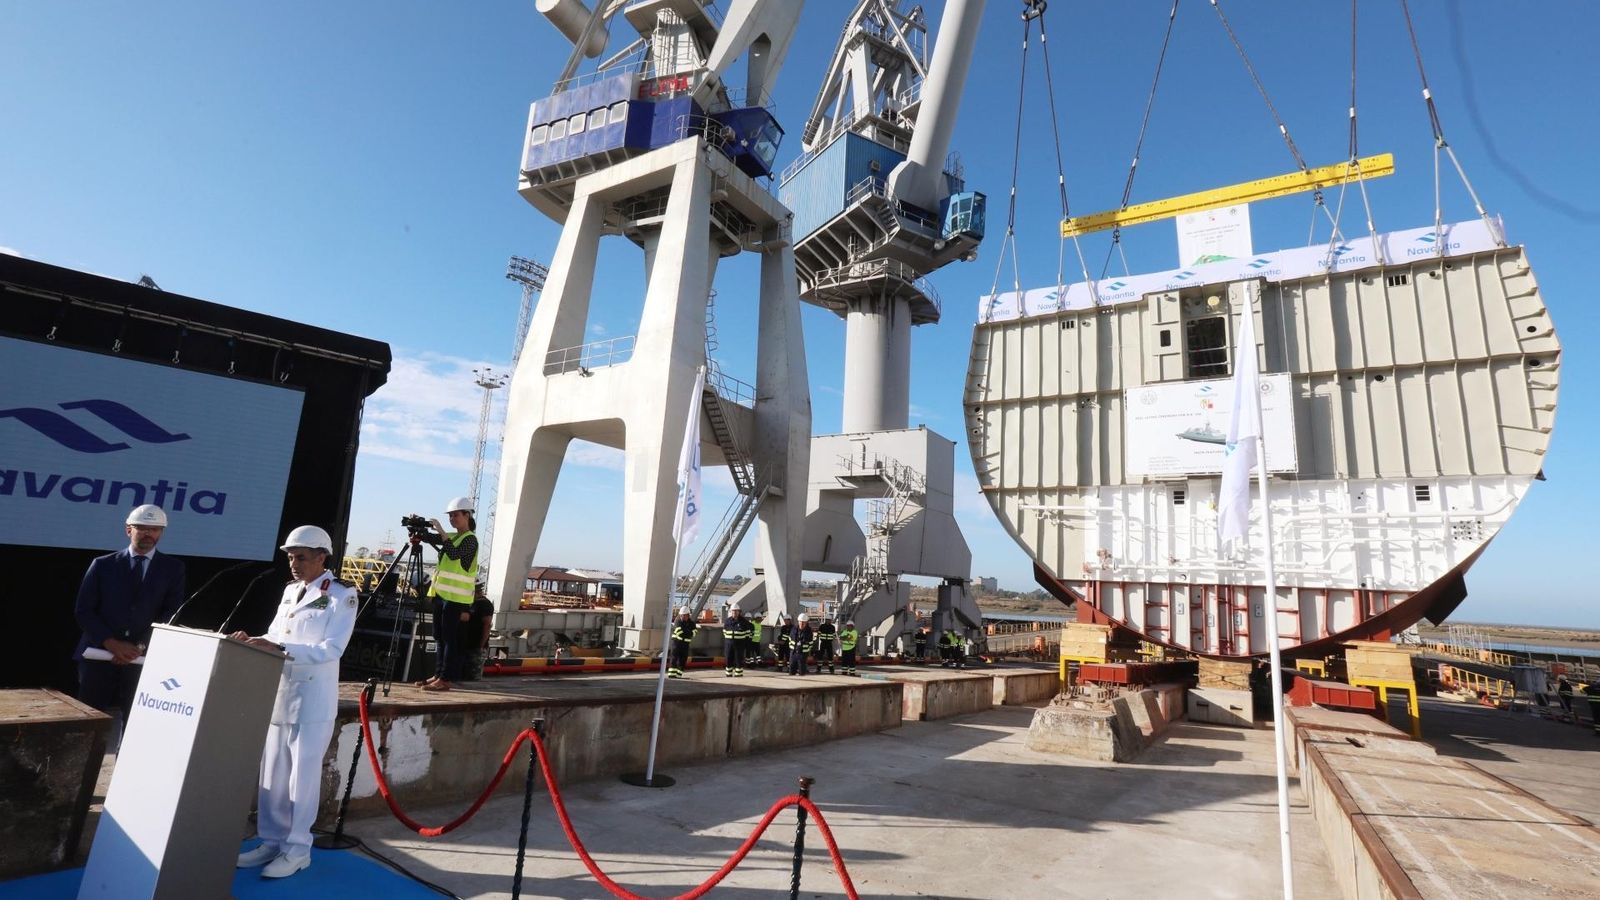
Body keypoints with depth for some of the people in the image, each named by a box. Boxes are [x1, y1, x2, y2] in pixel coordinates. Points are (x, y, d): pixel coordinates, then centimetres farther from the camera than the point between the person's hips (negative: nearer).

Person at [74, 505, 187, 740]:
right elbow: (83, 611, 4)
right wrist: (112, 644, -9)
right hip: (99, 657, 1)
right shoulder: (103, 564, 10)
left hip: (144, 661, -1)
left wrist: (141, 646, -10)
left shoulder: (173, 567, 9)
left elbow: (171, 614, 3)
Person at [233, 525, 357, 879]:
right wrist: (253, 641, -4)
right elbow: (274, 635, 16)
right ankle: (272, 841, 26)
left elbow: (332, 648, -18)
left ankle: (297, 848, 15)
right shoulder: (290, 590, 12)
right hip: (278, 694, 7)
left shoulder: (342, 595, -10)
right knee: (272, 774, 13)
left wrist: (279, 648, -24)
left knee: (302, 775, 2)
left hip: (313, 698, -7)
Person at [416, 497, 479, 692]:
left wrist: (440, 530, -21)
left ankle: (445, 679, -4)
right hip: (441, 594, 8)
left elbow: (454, 553, -23)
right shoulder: (450, 537, 18)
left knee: (450, 639, -6)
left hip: (456, 597, -8)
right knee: (440, 638, 12)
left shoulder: (470, 539, -8)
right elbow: (427, 538, 10)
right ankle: (438, 675, 19)